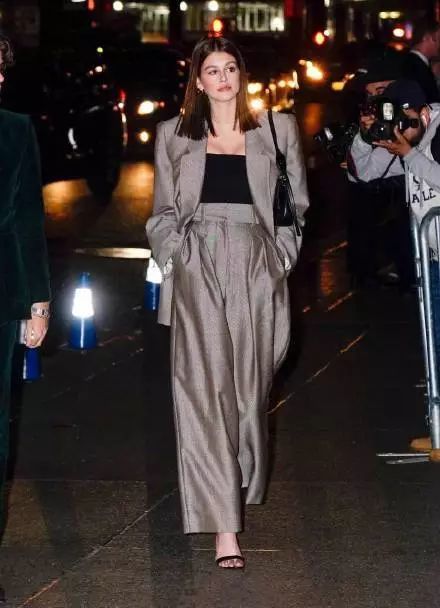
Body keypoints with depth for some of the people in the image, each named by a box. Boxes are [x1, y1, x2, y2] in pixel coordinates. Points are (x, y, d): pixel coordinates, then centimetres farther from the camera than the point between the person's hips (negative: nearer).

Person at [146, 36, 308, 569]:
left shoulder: (276, 129, 10)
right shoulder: (174, 135, 12)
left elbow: (296, 202, 15)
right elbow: (163, 212, 16)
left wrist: (282, 256, 6)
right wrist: (175, 259, 2)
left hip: (255, 266, 1)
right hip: (198, 266, -1)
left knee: (249, 382, 3)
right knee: (204, 384, -12)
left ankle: (242, 483, 28)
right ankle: (224, 529, -17)